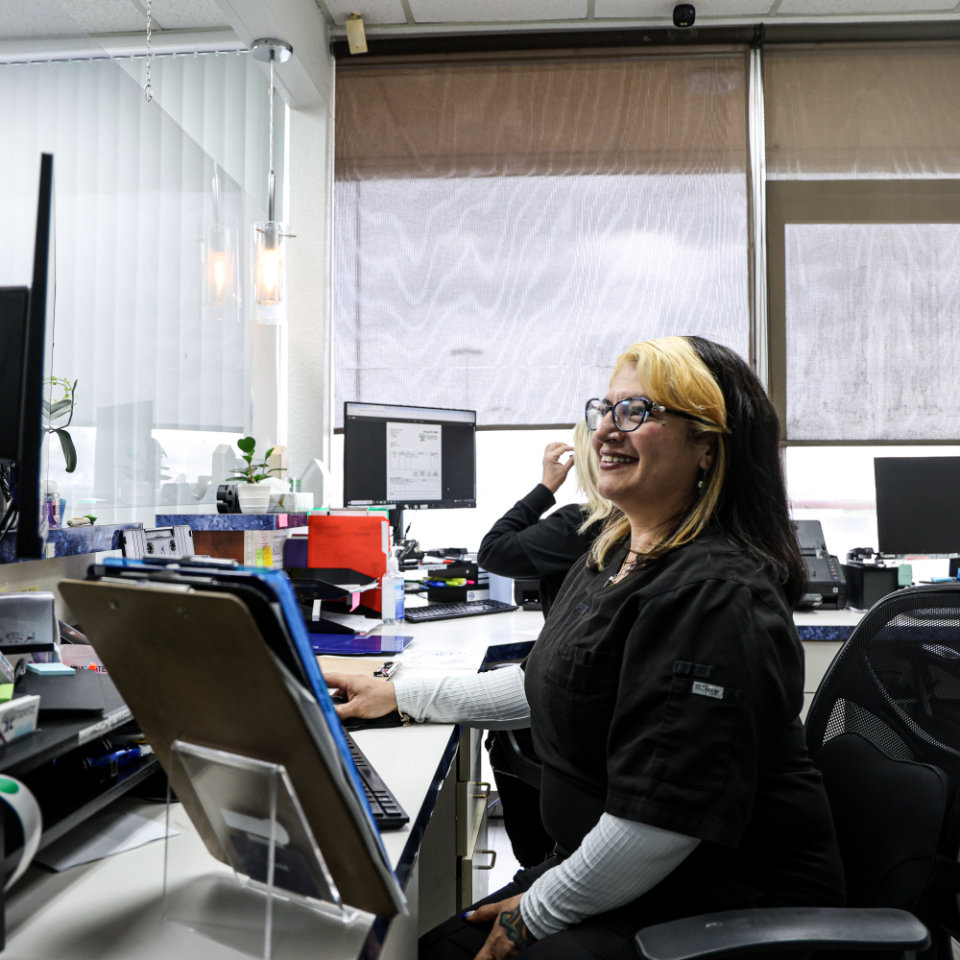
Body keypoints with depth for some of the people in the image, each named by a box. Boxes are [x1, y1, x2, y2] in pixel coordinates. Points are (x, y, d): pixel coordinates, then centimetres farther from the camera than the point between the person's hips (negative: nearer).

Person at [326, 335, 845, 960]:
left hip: (728, 908, -8)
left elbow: (666, 814, -28)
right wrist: (401, 694, 18)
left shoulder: (715, 596, -26)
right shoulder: (617, 554, 6)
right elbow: (550, 685, 18)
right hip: (608, 871, 8)